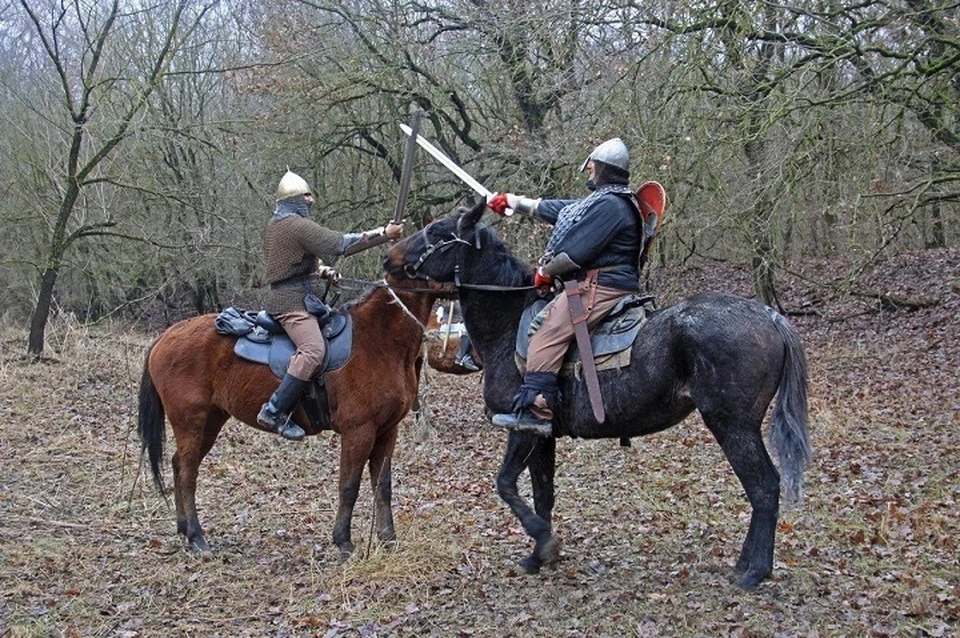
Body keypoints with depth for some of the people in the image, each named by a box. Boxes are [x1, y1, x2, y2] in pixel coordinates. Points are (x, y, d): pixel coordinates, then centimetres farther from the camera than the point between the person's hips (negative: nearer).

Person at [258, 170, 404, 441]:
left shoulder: (274, 225, 19)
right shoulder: (297, 225, -13)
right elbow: (340, 243, -18)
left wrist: (323, 271, 13)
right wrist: (383, 233, -15)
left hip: (283, 294, 11)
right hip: (293, 299, -11)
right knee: (313, 350, -26)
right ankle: (275, 412, -29)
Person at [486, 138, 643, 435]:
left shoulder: (608, 205, -15)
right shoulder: (598, 201, 20)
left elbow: (575, 252, -20)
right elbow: (553, 208, 30)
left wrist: (545, 271, -4)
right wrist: (512, 201, 37)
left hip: (599, 288, -12)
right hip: (595, 285, 12)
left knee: (547, 333, -21)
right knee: (542, 320, 19)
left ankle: (537, 411, -28)